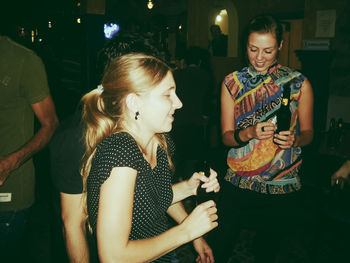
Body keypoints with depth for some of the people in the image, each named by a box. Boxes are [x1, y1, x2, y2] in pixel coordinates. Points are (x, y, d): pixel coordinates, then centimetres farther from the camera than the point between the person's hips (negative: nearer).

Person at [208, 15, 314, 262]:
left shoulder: (299, 84, -5)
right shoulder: (232, 83, -1)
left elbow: (308, 132, 4)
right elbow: (227, 136, -1)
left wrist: (295, 139, -20)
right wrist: (250, 132, -23)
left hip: (282, 186, 0)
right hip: (238, 183, 1)